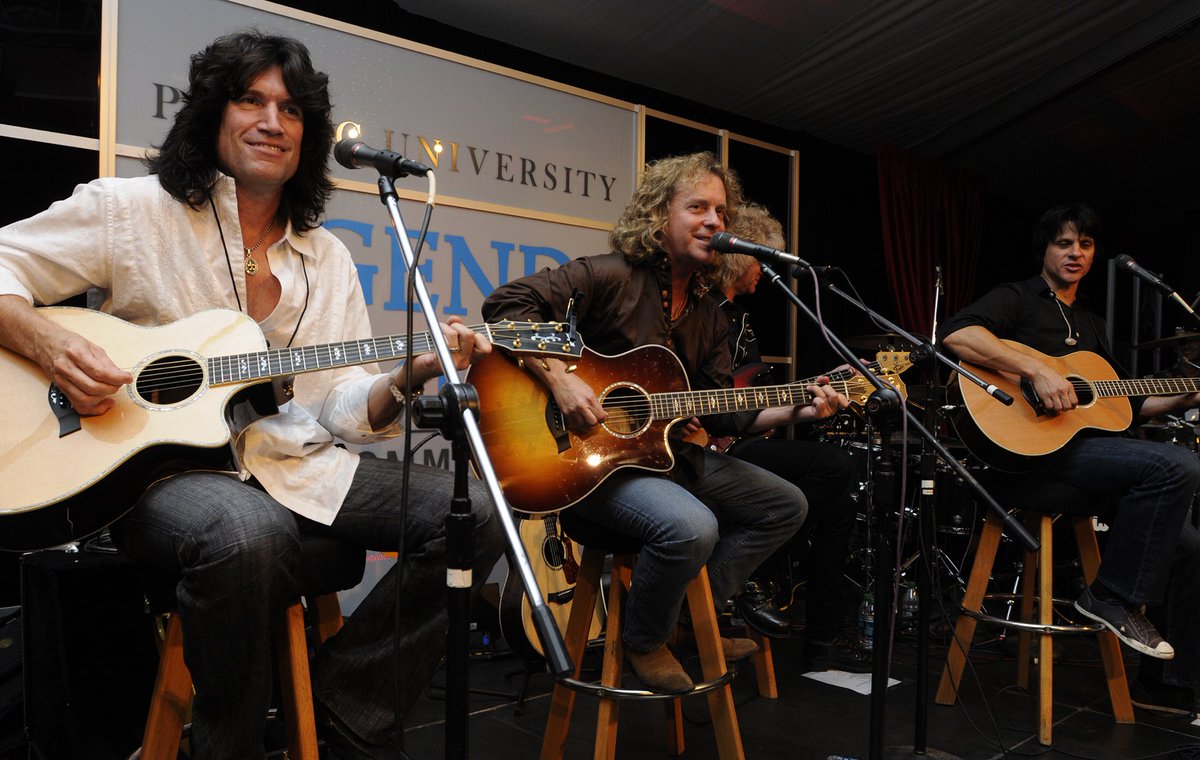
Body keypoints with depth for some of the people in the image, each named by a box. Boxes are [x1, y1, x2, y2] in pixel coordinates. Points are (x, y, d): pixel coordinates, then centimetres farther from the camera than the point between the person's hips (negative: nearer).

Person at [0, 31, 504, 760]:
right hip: (162, 459, -5)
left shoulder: (329, 258, 14)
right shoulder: (133, 210, 3)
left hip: (301, 467, 5)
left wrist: (406, 379, -11)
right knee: (249, 533, -40)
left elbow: (344, 406, 10)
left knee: (475, 511, -12)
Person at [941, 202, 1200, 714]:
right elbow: (958, 335, -21)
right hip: (1034, 447, -8)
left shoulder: (1091, 324, 26)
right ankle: (1115, 598, -16)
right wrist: (1038, 371, -27)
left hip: (1086, 444, 8)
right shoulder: (1017, 300, 1)